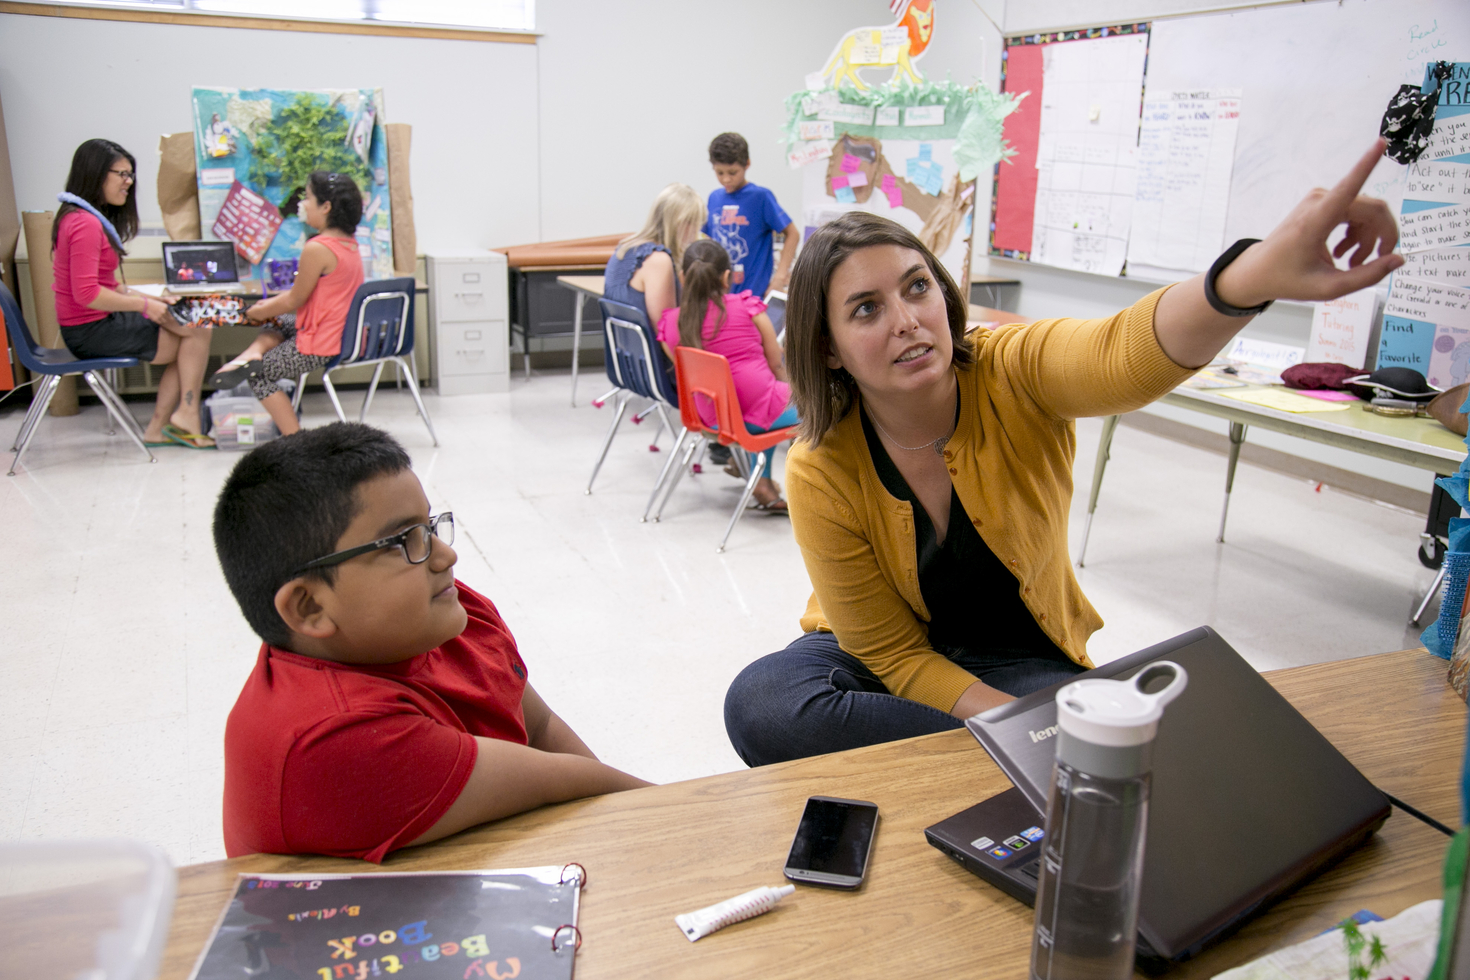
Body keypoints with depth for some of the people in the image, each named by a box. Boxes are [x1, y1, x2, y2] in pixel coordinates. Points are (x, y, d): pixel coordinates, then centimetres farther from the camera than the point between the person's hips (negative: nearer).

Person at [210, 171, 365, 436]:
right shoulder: (349, 243, 6)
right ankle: (252, 353, 4)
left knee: (260, 374, 11)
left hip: (321, 345, -9)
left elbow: (296, 300, -13)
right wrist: (272, 303, 12)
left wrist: (259, 312, 3)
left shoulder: (317, 249, -22)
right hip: (346, 334, 9)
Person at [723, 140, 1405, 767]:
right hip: (878, 650, 1)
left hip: (1020, 653, 0)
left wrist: (1256, 275, -67)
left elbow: (1123, 357, -46)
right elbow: (895, 655, -15)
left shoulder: (1010, 374, -21)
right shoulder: (819, 476, -20)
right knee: (760, 704, -30)